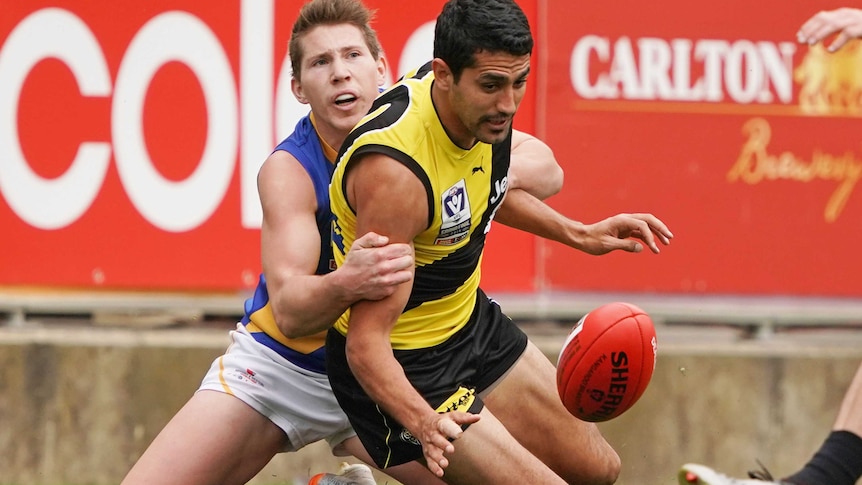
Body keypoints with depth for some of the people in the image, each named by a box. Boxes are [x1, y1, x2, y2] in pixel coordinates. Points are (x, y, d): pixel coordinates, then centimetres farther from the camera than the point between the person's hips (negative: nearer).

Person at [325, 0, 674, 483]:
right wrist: (423, 423, -50)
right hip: (403, 363, -9)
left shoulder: (484, 105, -11)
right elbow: (366, 342, -34)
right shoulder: (394, 170, -36)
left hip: (471, 319, 9)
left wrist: (577, 233, 11)